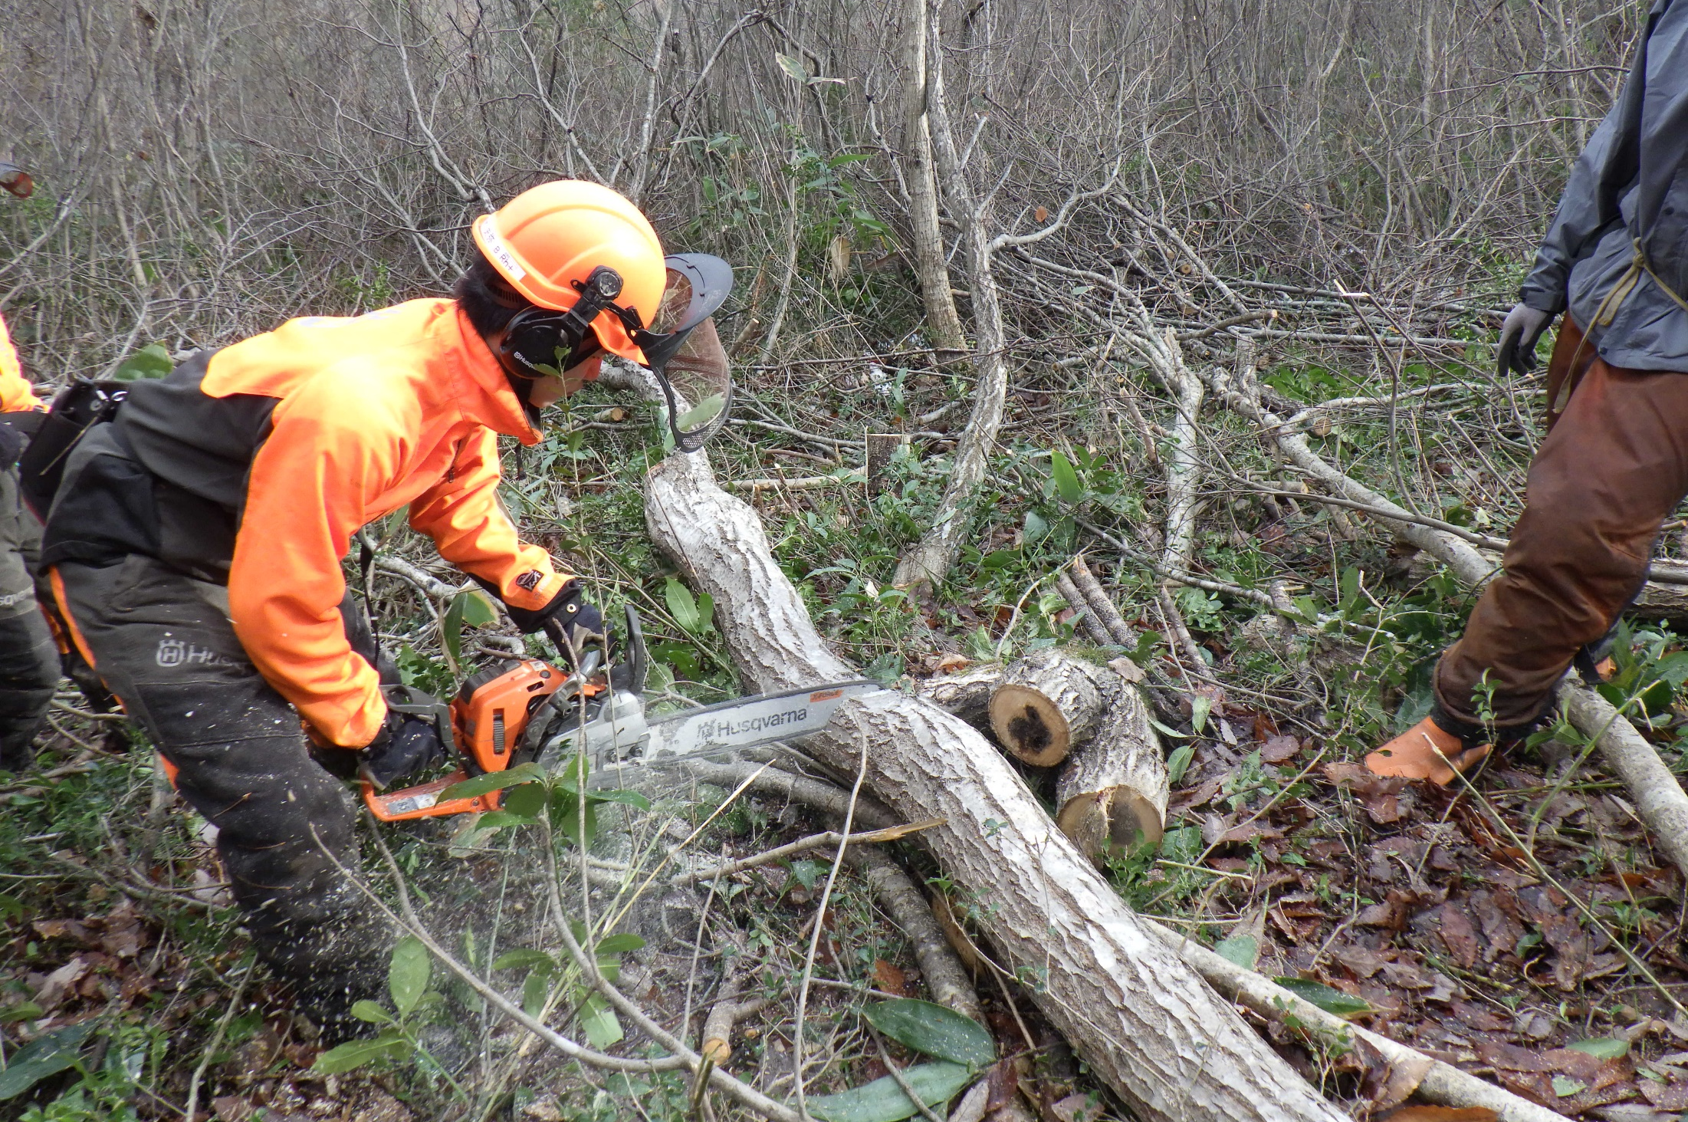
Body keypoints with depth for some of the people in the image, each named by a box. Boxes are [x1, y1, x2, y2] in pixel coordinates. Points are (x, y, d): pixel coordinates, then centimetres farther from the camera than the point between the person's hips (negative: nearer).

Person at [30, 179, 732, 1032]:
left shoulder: (457, 358, -9)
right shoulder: (361, 408, -37)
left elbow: (459, 501, 11)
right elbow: (279, 606, -28)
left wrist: (546, 594, 1)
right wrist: (366, 730, -15)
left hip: (241, 540, 9)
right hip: (137, 576, -9)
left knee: (370, 694, 16)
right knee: (287, 809, -11)